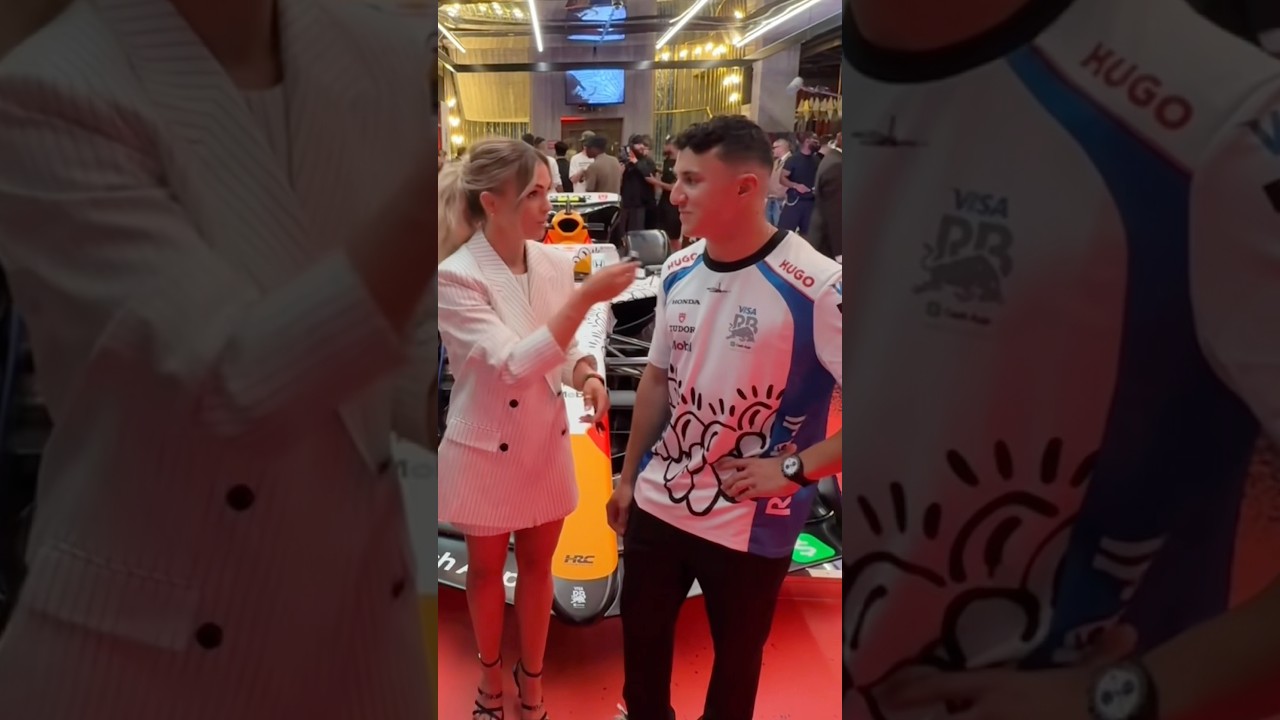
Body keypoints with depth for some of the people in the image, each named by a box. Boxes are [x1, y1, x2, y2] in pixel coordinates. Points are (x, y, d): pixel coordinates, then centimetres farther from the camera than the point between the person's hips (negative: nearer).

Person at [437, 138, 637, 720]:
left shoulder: (556, 263, -5)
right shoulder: (456, 277, -21)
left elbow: (562, 350, 5)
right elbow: (514, 364, -30)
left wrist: (586, 376, -17)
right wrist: (587, 298, -36)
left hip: (546, 441, 4)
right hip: (486, 448, -4)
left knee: (537, 565, 19)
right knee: (486, 569, 18)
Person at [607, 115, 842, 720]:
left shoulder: (817, 288, -22)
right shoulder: (679, 271, -1)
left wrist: (794, 468, -19)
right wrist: (628, 477, 14)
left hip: (749, 524, -5)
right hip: (658, 502, 6)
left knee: (736, 654, 19)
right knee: (641, 630, 24)